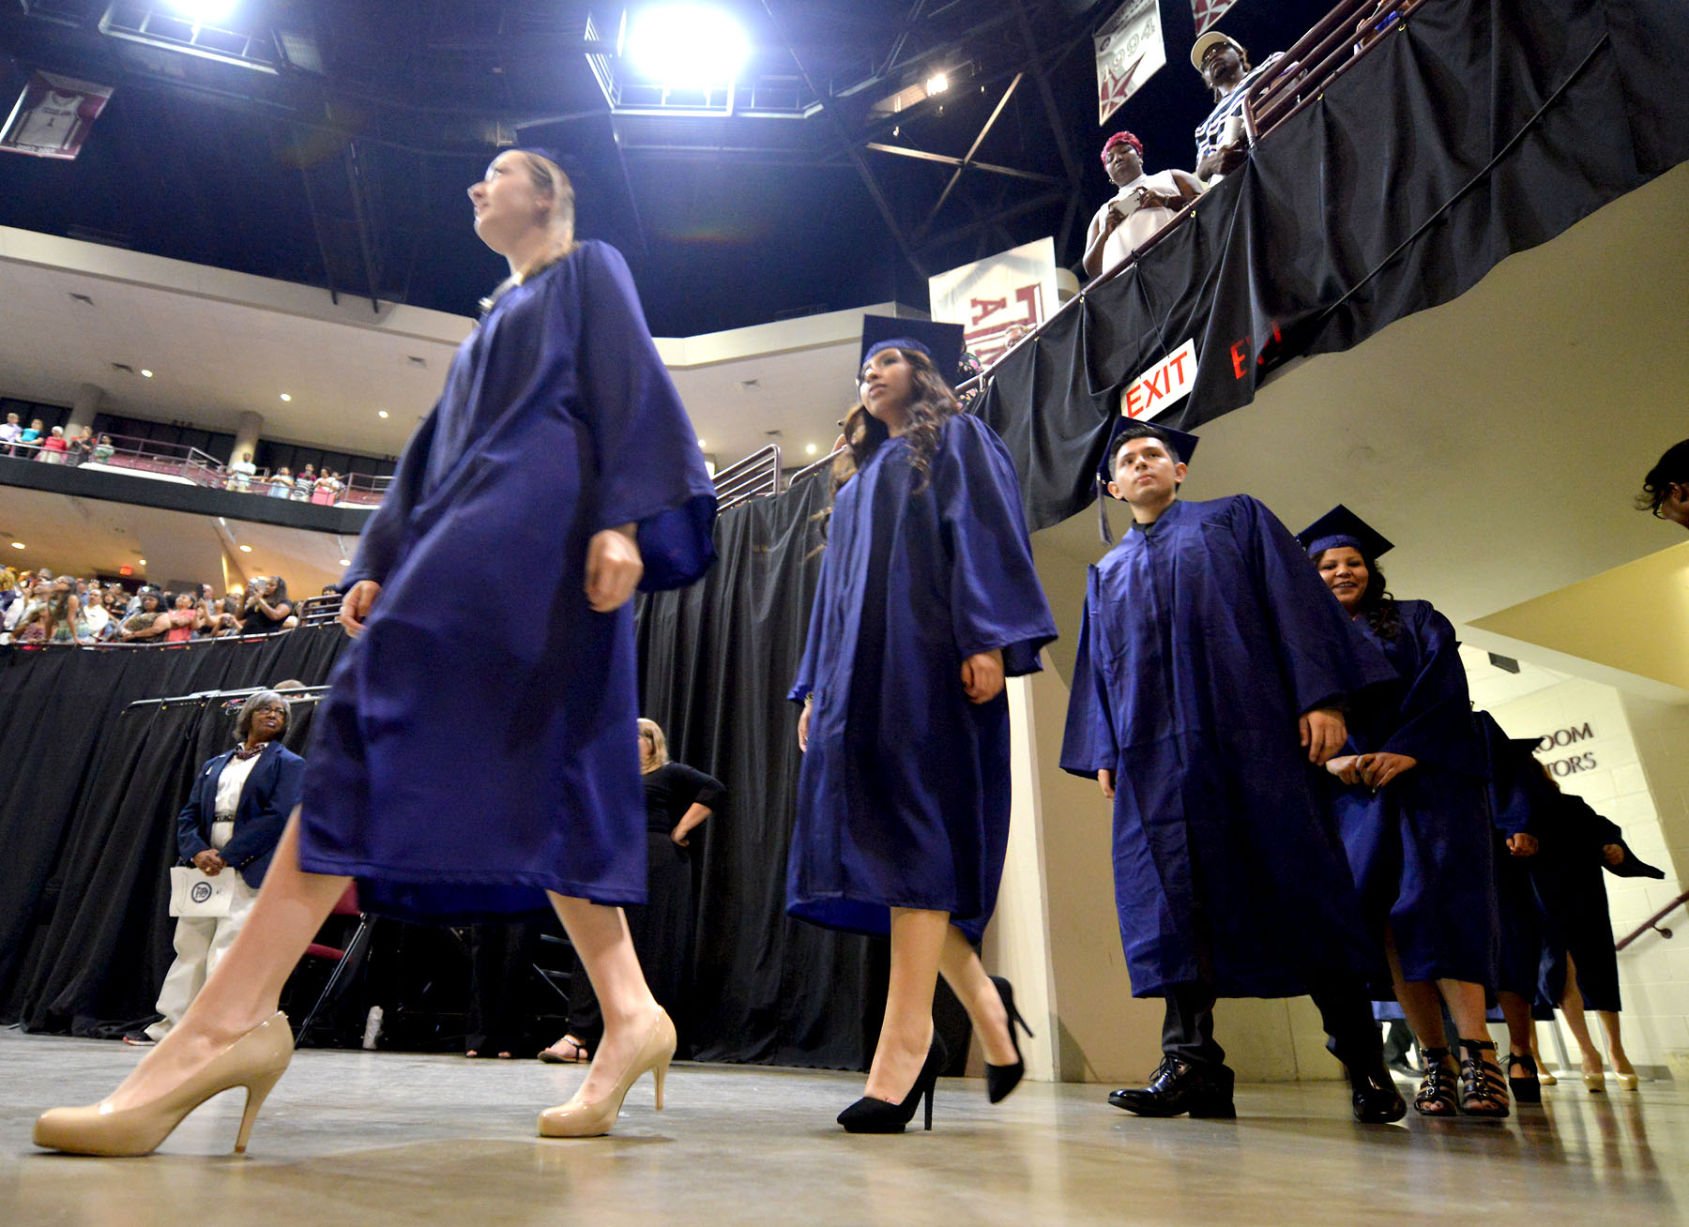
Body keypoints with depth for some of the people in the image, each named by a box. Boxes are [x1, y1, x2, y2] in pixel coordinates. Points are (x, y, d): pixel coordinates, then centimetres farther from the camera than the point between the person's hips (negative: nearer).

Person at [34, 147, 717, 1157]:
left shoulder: (591, 270, 14)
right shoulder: (499, 318, 35)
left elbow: (633, 392, -4)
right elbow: (442, 448, 27)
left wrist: (622, 519, -19)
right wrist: (383, 565, 16)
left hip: (539, 525, -9)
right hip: (474, 535, 9)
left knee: (379, 713, -21)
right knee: (545, 785, -1)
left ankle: (229, 1021, -22)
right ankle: (630, 1015, 1)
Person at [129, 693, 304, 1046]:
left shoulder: (288, 764, 3)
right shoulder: (214, 765, 19)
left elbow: (278, 816, -9)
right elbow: (188, 814, 12)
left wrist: (227, 857, -14)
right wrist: (198, 852, -9)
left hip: (250, 869, -5)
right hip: (205, 866, 5)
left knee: (226, 950, -8)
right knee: (190, 945, 10)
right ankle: (169, 1024, 21)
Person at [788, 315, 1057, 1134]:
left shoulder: (957, 440, 10)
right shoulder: (859, 478, 29)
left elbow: (985, 536, -6)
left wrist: (987, 640, -21)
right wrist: (815, 688, 16)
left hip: (928, 660, -7)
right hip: (859, 670, 7)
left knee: (913, 834, -13)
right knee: (880, 836, 0)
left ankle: (904, 1047, -12)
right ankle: (982, 1003, 14)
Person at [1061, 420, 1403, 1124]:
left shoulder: (1236, 519, 16)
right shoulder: (1106, 575, 26)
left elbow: (1297, 601, 3)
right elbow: (1097, 670, 20)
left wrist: (1321, 697, -10)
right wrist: (1102, 752, 6)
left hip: (1254, 732, -3)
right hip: (1155, 749, 3)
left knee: (1298, 879, -4)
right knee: (1172, 893, -5)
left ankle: (1362, 1059, 8)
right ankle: (1192, 1065, -3)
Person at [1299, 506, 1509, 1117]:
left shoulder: (1417, 620, 15)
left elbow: (1444, 688, 0)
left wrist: (1406, 751, -15)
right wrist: (1333, 757, -14)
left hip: (1430, 779, -2)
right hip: (1355, 792, 2)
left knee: (1434, 902, -18)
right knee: (1385, 918, -7)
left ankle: (1476, 1050, -20)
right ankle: (1436, 1060, -4)